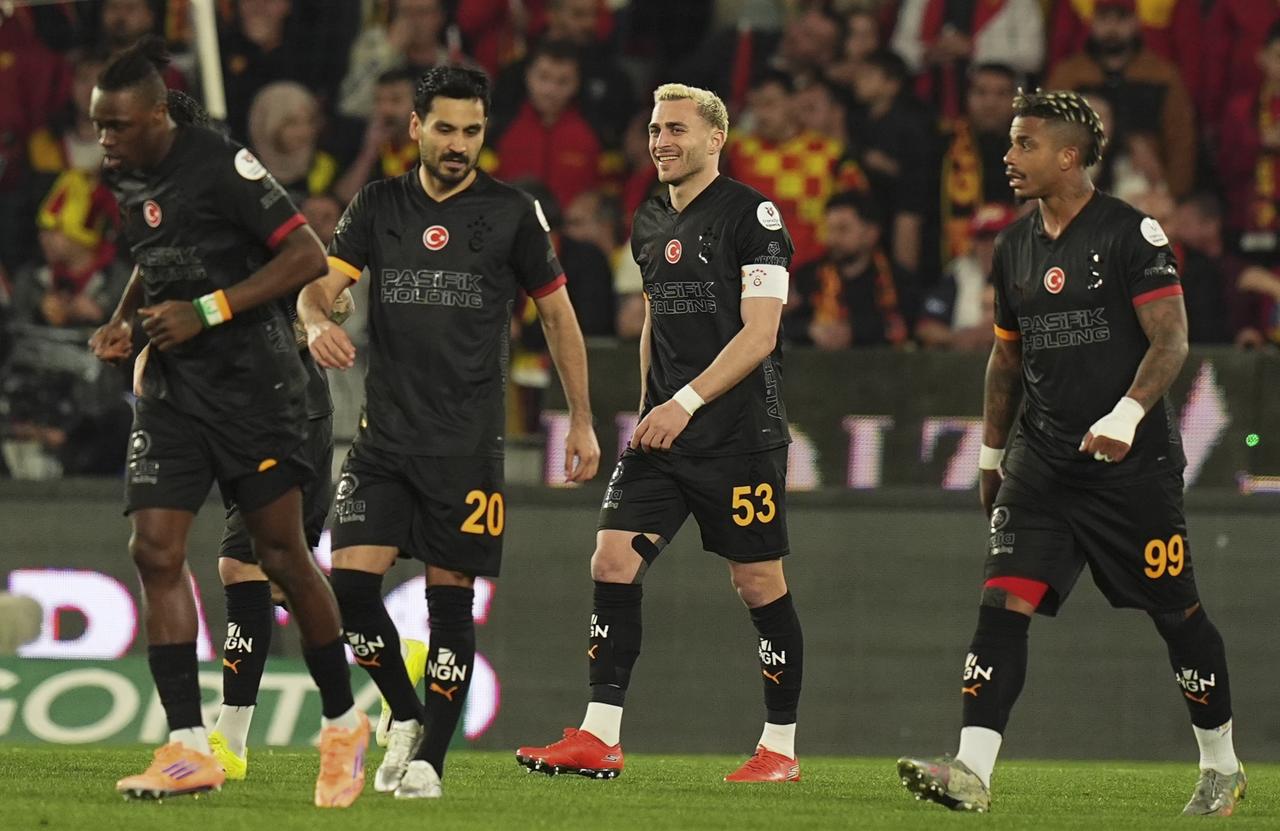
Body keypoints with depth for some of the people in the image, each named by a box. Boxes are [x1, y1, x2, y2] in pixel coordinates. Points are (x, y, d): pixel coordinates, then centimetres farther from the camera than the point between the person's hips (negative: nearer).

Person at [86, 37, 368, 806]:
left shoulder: (219, 164, -16)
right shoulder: (128, 178, 7)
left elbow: (308, 256, -18)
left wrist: (205, 312, -21)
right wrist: (122, 322, 7)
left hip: (252, 381, -7)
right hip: (172, 388, 7)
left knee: (282, 553, 0)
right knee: (155, 550, -6)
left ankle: (344, 724, 17)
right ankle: (190, 749, -7)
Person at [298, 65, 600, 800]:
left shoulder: (512, 212, 0)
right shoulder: (379, 206, 7)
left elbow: (558, 313, 8)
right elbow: (321, 284, 1)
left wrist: (582, 422, 7)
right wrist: (318, 321, -24)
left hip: (468, 442, -2)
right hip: (385, 434, 2)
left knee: (451, 600, -2)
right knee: (351, 583, -10)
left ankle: (431, 757, 7)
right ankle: (406, 717, 12)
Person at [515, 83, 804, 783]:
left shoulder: (750, 214, -8)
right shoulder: (650, 223, 14)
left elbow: (759, 334, -14)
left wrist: (686, 402, -19)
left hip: (739, 434, -7)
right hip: (664, 431, 7)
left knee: (758, 584, 0)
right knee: (613, 561, -6)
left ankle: (780, 749, 11)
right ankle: (599, 739, -5)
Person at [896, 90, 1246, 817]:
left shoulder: (1130, 233, -9)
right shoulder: (1015, 246, 11)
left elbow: (1171, 340, -14)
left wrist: (1128, 414, -27)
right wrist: (991, 455, 23)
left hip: (1133, 461, -5)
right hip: (1044, 459, 5)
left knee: (1177, 614, 5)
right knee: (1004, 603, -11)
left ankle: (1222, 768, 23)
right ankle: (973, 771, -18)